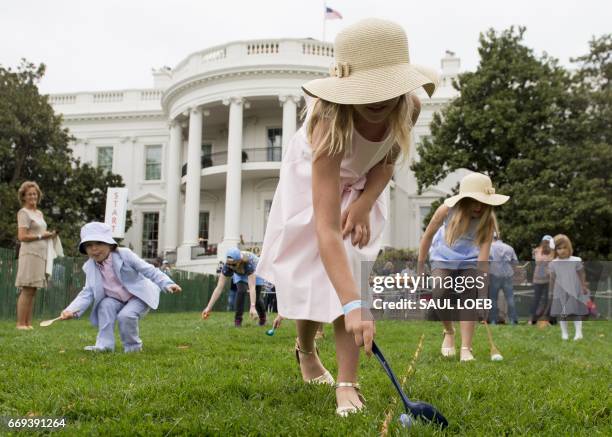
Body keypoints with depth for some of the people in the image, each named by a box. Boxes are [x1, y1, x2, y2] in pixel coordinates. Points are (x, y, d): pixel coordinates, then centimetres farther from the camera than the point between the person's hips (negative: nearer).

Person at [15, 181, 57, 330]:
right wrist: (41, 236, -11)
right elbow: (22, 237, -11)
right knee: (26, 290, -9)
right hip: (30, 254, -8)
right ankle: (20, 323, -8)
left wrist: (49, 234, 10)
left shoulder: (39, 213, 20)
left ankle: (28, 323, 9)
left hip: (40, 254, 8)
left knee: (32, 291, 7)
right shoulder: (24, 213, -4)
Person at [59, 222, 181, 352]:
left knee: (125, 316, -27)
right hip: (116, 299, 5)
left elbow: (149, 270, -18)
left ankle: (133, 346, -3)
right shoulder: (89, 267, -8)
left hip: (139, 296, -5)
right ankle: (104, 344, -14)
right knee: (105, 305, -24)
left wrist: (167, 284, -30)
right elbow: (87, 293, -8)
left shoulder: (124, 254, -21)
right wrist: (72, 310, -25)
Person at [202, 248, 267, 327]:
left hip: (255, 273, -2)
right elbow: (219, 288, -36)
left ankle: (263, 318, 24)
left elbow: (252, 287, -51)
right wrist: (209, 307, -40)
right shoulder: (227, 266, -36)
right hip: (240, 275, 2)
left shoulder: (249, 263, -46)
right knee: (241, 291, -24)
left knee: (256, 297, -6)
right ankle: (238, 319, -10)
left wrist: (253, 307, -61)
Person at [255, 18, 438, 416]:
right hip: (313, 183, -3)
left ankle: (347, 385, -8)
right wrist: (354, 305, -59)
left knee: (352, 273, -12)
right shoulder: (331, 125, -45)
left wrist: (364, 204, -24)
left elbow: (388, 161, -6)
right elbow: (326, 230, -51)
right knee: (313, 278, 0)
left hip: (361, 185, 3)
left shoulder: (409, 108, -30)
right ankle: (305, 350, 32)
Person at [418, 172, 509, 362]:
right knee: (440, 293, -20)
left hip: (469, 262, 0)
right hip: (442, 259, 0)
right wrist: (420, 267, -5)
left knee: (470, 297, -17)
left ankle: (466, 349, -13)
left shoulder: (487, 220, -27)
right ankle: (449, 332, 7)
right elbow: (428, 235, -11)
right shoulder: (447, 209, -27)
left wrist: (482, 284, -38)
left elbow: (483, 256, -30)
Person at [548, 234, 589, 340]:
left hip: (574, 292, -1)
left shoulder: (576, 261, -7)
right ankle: (564, 333, 18)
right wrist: (550, 291, 9)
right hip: (560, 293, 2)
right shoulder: (553, 263, -3)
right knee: (562, 313, 8)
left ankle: (578, 332, 7)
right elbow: (552, 278, 6)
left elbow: (581, 276, 2)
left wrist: (584, 287, 4)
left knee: (576, 312, 2)